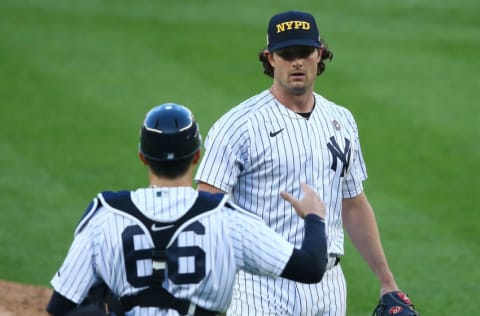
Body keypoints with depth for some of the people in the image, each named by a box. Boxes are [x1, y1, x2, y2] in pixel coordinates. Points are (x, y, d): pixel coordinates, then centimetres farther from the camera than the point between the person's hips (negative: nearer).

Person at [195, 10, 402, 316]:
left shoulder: (342, 121, 12)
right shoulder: (238, 125, -8)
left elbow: (354, 206, 20)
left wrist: (387, 281, 19)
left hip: (329, 285, 6)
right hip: (263, 287, -6)